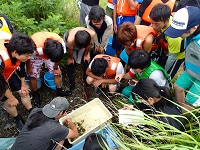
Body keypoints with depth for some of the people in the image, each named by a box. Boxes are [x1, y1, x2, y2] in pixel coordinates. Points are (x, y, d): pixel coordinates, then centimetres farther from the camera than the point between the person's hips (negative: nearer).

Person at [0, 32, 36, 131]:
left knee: (24, 92, 10)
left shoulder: (16, 50, -26)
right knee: (8, 102, 4)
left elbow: (21, 67, -5)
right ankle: (18, 119, 33)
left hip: (10, 72, 5)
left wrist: (23, 84, 7)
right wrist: (11, 98, -14)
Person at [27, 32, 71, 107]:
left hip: (50, 53, 3)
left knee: (57, 73, 2)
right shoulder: (35, 47, -45)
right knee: (33, 75, 0)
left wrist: (56, 67, 0)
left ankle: (59, 91, 25)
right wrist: (28, 68, -3)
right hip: (36, 56, -2)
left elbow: (58, 56, -13)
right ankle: (35, 94, 26)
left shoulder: (60, 41, -37)